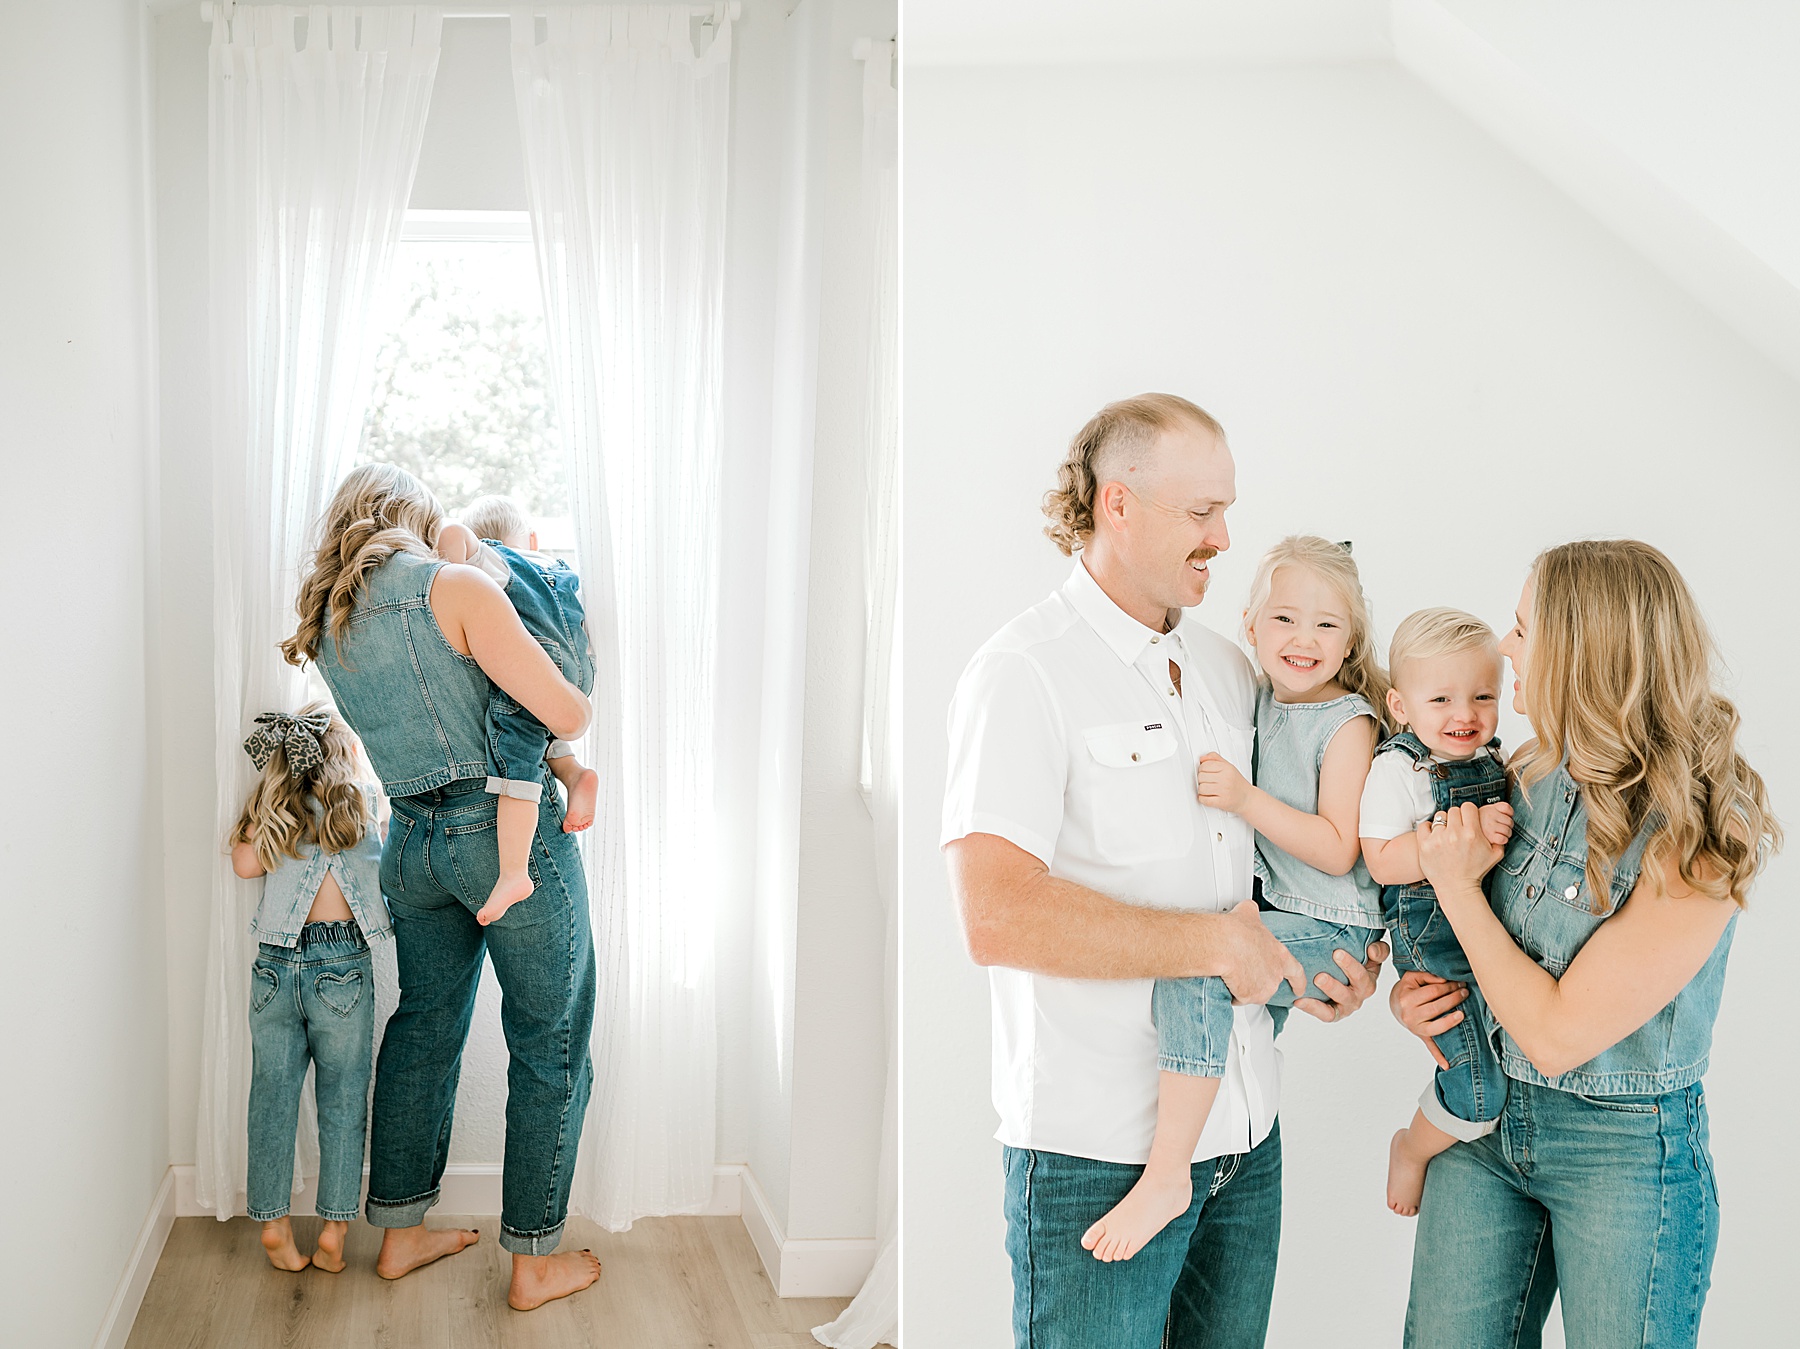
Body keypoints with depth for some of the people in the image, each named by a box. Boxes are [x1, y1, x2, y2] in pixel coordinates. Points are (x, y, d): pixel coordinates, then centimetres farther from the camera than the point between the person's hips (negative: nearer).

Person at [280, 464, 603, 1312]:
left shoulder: (327, 624, 8)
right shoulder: (455, 586, -14)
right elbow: (564, 714, -17)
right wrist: (580, 705, 5)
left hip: (413, 841, 7)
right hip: (510, 828, -7)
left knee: (425, 1024, 20)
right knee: (549, 1042, 5)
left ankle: (401, 1233, 30)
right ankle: (534, 1261, 12)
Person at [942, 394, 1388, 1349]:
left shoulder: (1229, 671, 12)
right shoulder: (1026, 672, -13)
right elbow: (998, 918, -25)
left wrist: (1354, 955, 6)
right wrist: (1216, 942, -19)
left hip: (1246, 1139, 7)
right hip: (1097, 1155, -7)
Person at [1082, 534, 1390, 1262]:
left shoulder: (1348, 723, -10)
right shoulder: (1258, 703, 10)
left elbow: (1337, 850, -18)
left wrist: (1247, 799, -24)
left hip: (1330, 932, -9)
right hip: (1269, 911, 9)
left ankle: (1168, 1172, -27)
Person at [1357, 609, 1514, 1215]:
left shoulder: (1495, 759, 9)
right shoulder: (1398, 768, -13)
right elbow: (1383, 862, -21)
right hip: (1435, 941, -8)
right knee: (1482, 1088, -13)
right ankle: (1410, 1150, 14)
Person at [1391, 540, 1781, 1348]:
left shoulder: (1694, 841, -21)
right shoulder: (1529, 780, -1)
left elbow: (1556, 1035, -21)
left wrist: (1456, 887, -16)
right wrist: (1407, 988, -3)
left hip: (1628, 1153, -6)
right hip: (1487, 1123, 6)